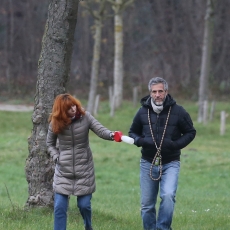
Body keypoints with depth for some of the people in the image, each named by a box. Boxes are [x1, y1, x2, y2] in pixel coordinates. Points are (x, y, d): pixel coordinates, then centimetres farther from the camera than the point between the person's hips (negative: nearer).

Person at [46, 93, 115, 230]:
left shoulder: (85, 117, -9)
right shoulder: (55, 123, -6)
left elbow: (100, 130, -19)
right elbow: (50, 144, 10)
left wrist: (111, 135, -41)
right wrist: (56, 157, -7)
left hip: (84, 169, 0)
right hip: (63, 171, 1)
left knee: (84, 204, 5)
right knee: (60, 206, -3)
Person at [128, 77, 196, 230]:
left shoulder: (178, 111, -7)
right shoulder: (143, 112, 0)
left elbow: (190, 132, 3)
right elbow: (133, 132, 14)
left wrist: (176, 144, -14)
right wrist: (140, 141, -9)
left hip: (170, 164, -3)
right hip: (148, 164, 3)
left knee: (168, 195, -24)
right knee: (147, 204, 7)